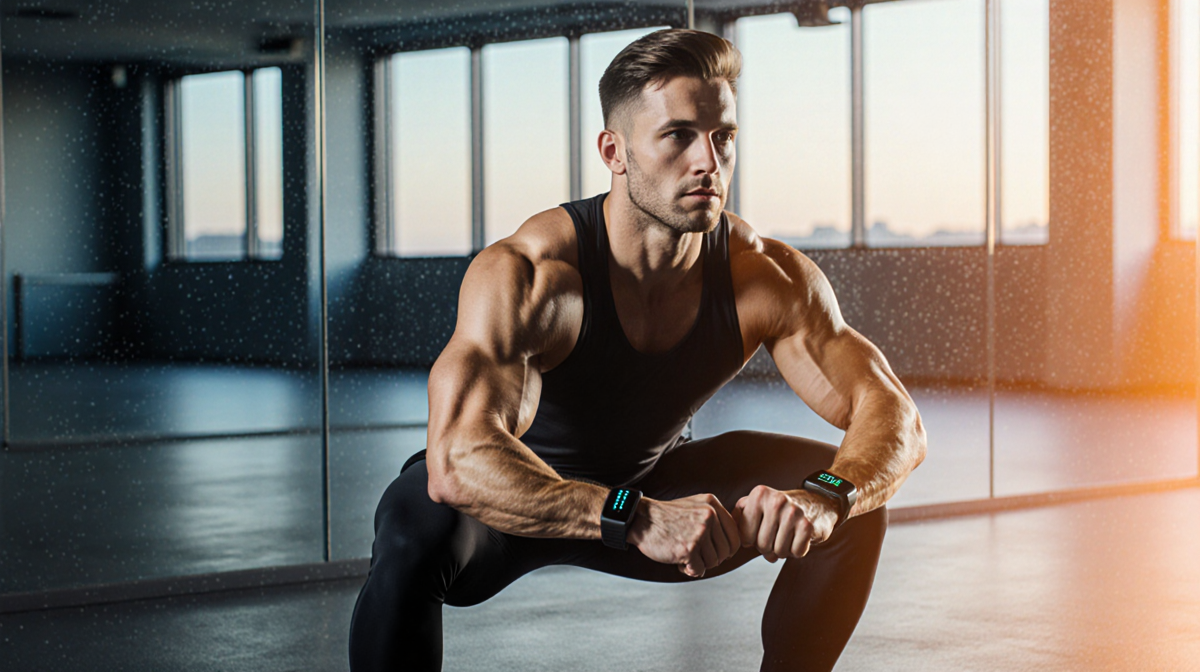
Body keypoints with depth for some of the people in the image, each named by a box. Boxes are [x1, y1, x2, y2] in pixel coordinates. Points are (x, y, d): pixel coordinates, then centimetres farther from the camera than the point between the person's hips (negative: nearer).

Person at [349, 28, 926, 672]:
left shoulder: (770, 279, -19)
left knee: (854, 500, -12)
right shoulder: (524, 275, -33)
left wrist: (827, 496, -41)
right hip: (515, 500, -4)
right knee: (417, 531, -38)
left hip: (646, 487, 5)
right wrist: (636, 520, -56)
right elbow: (458, 460, -46)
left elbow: (893, 416, -18)